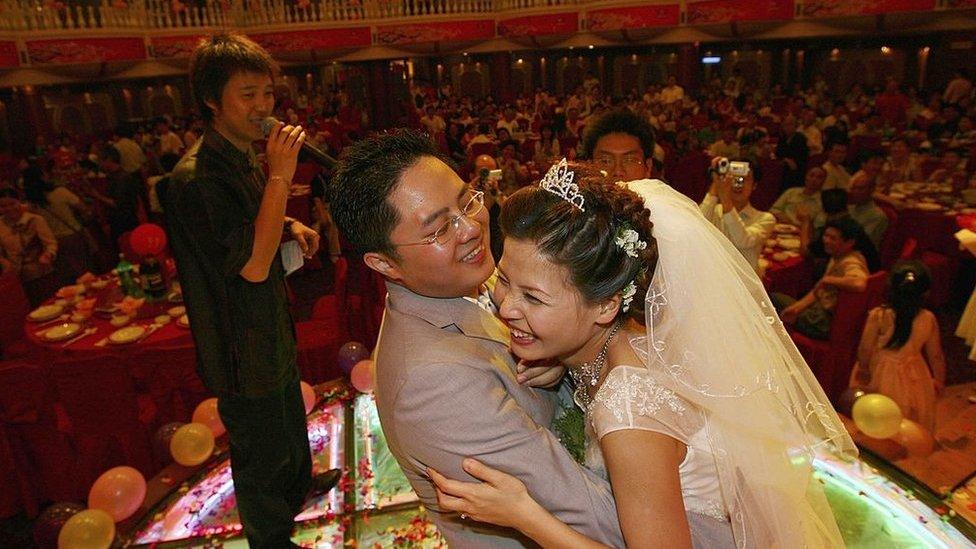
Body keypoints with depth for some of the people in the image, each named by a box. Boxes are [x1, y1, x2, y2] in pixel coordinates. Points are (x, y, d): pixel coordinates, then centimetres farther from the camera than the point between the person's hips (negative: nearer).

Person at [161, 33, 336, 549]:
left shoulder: (243, 157, 3)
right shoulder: (194, 178, -27)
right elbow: (254, 264, -32)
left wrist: (288, 225, -2)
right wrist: (280, 176, -35)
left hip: (270, 327, 10)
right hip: (243, 346, -9)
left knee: (290, 415, 30)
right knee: (262, 449, 11)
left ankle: (298, 485, 57)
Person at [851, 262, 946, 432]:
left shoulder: (878, 316, -24)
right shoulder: (928, 319, -15)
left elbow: (865, 349, -13)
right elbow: (935, 355, -2)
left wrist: (863, 369, 6)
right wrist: (939, 381, 14)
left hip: (882, 375, -2)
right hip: (914, 378, 2)